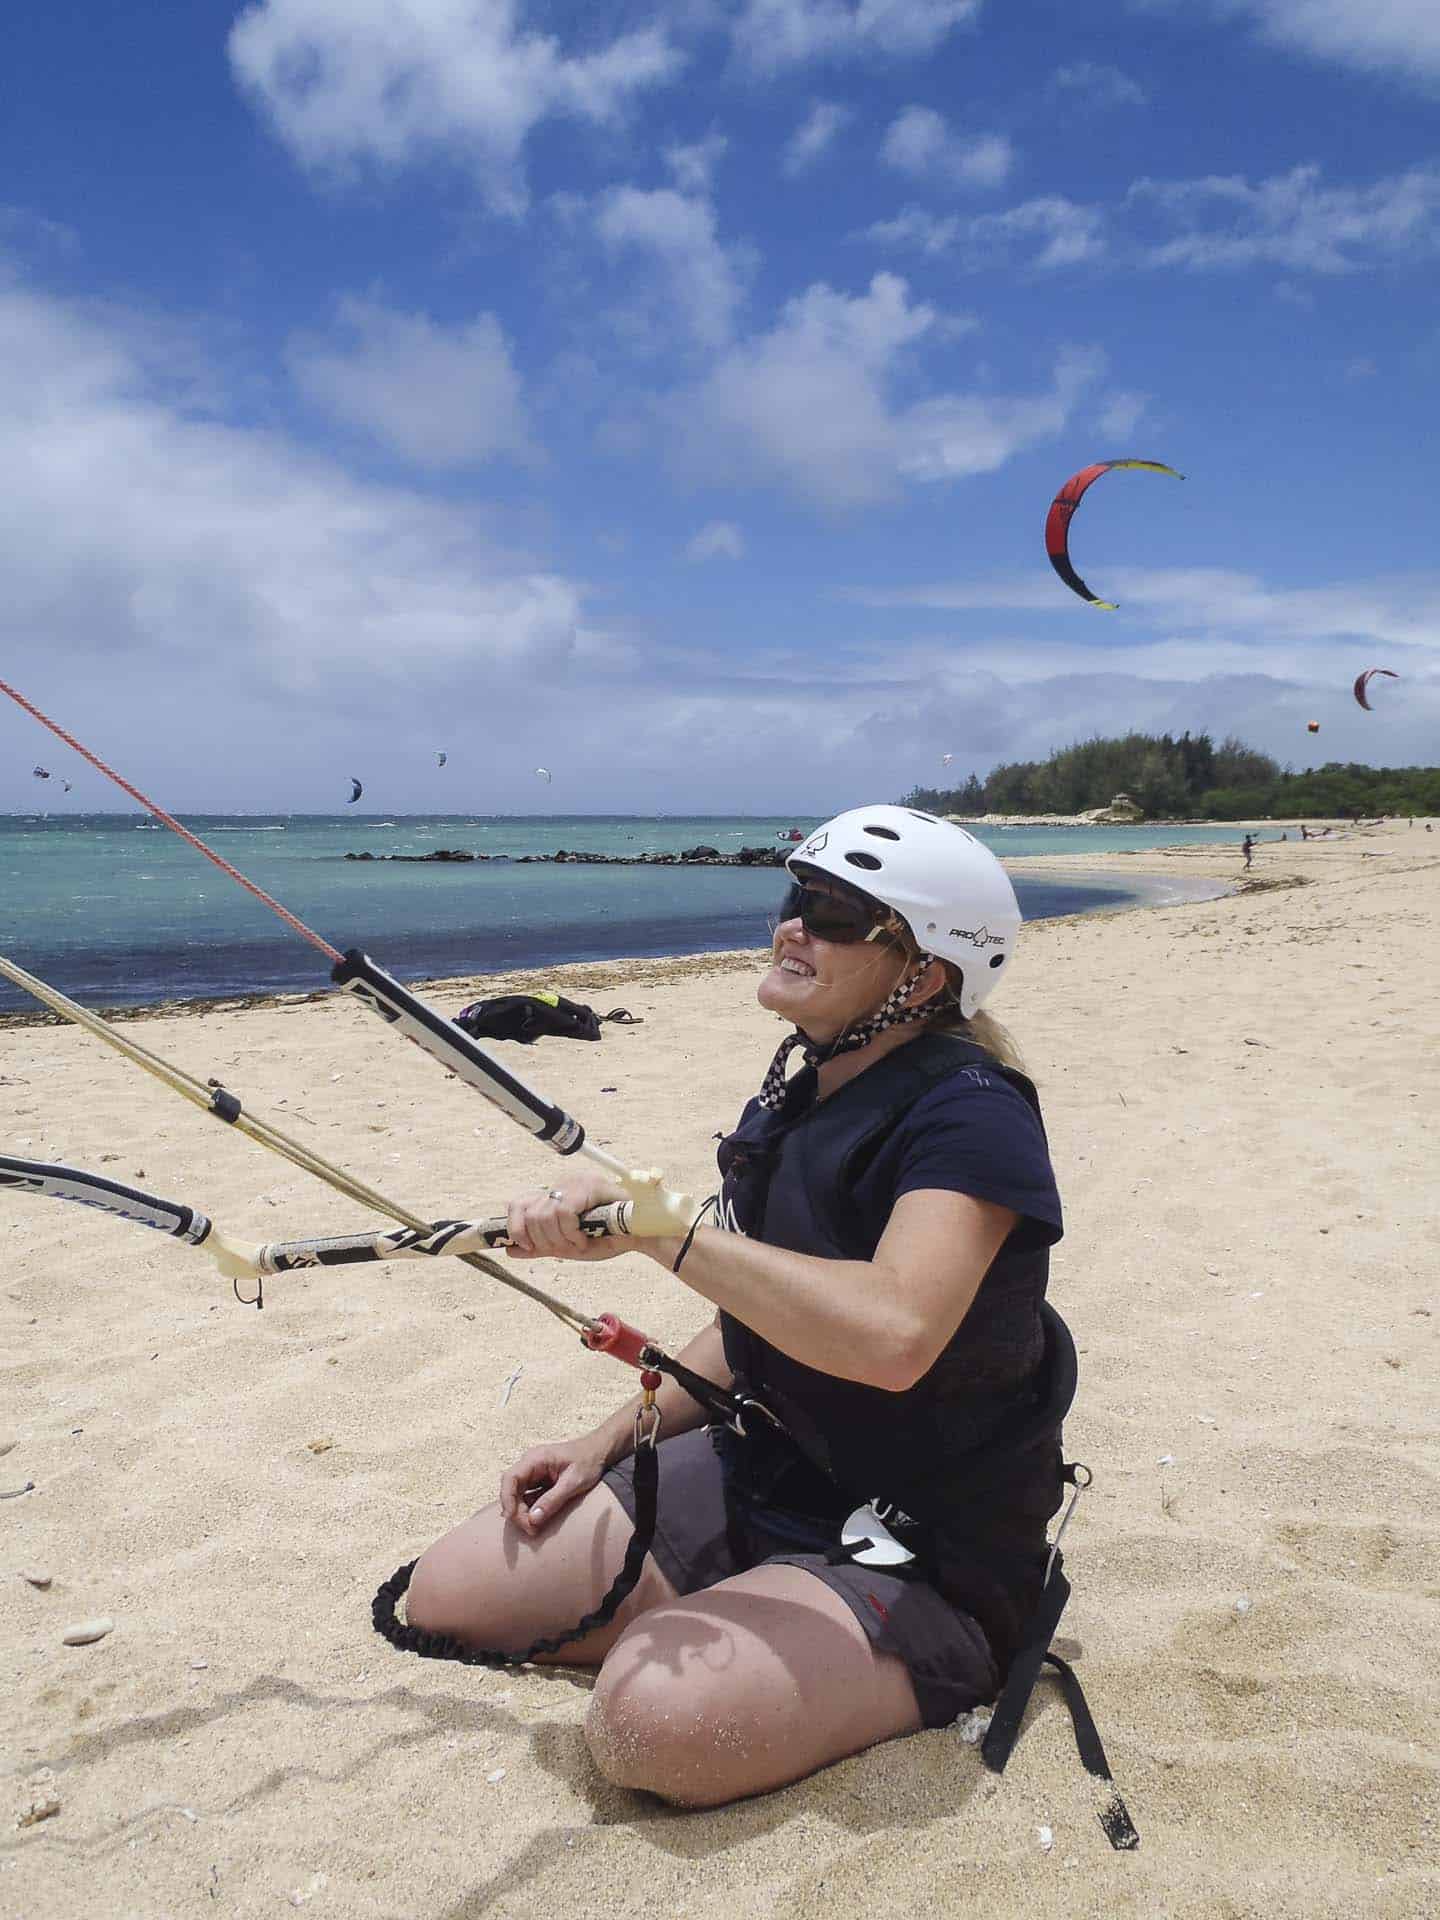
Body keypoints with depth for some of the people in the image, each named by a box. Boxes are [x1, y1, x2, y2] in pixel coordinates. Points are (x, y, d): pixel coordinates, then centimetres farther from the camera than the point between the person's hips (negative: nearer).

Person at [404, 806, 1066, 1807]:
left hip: (919, 1557, -7)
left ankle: (930, 1673, -2)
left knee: (658, 1719, -32)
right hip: (753, 1480, 8)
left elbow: (890, 1334, -39)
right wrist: (610, 1442, 9)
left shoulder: (967, 1115, -21)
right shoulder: (794, 1101, 5)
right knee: (447, 1597, 1)